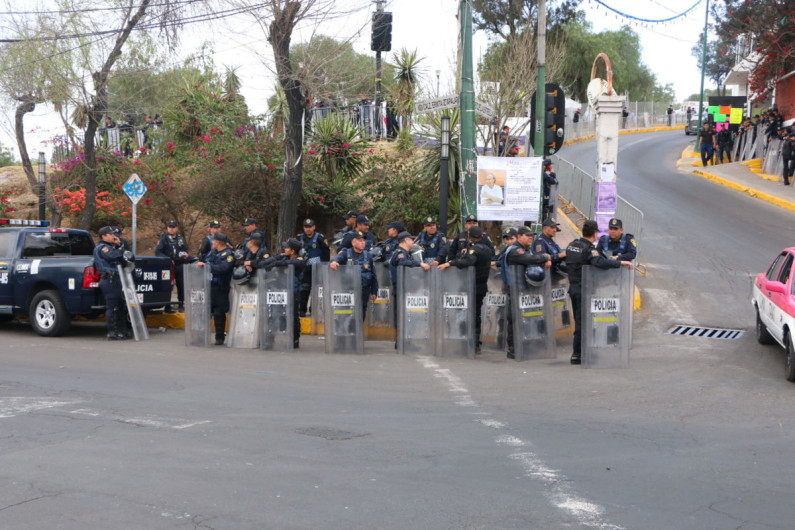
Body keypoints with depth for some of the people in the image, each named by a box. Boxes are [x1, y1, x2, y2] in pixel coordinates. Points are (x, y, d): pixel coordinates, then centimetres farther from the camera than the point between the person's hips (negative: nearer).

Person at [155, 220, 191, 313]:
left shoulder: (181, 238, 12)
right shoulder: (164, 238, -2)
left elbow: (185, 249, 22)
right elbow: (157, 252, -9)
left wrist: (185, 254, -2)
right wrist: (167, 259, -22)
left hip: (180, 266, 4)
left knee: (181, 285, 8)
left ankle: (181, 304, 19)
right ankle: (167, 306, 4)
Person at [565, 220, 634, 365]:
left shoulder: (571, 245, 9)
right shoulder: (589, 248, -18)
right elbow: (600, 262, -34)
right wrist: (621, 263, -27)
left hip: (573, 287, 8)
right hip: (583, 289, -8)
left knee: (579, 320, 16)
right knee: (582, 322, -2)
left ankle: (578, 352, 22)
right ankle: (577, 354, 0)